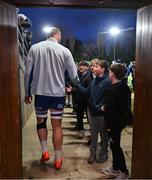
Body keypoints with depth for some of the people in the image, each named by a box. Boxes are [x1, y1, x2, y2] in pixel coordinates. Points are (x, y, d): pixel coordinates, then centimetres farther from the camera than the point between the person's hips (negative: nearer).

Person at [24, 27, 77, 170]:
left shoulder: (35, 48, -1)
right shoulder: (64, 51, -3)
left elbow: (28, 72, -2)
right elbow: (73, 76, -2)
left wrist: (27, 92, 7)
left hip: (40, 92, 1)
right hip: (58, 93, 0)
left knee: (40, 121, 22)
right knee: (57, 126, 10)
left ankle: (44, 151, 16)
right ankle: (58, 159, 19)